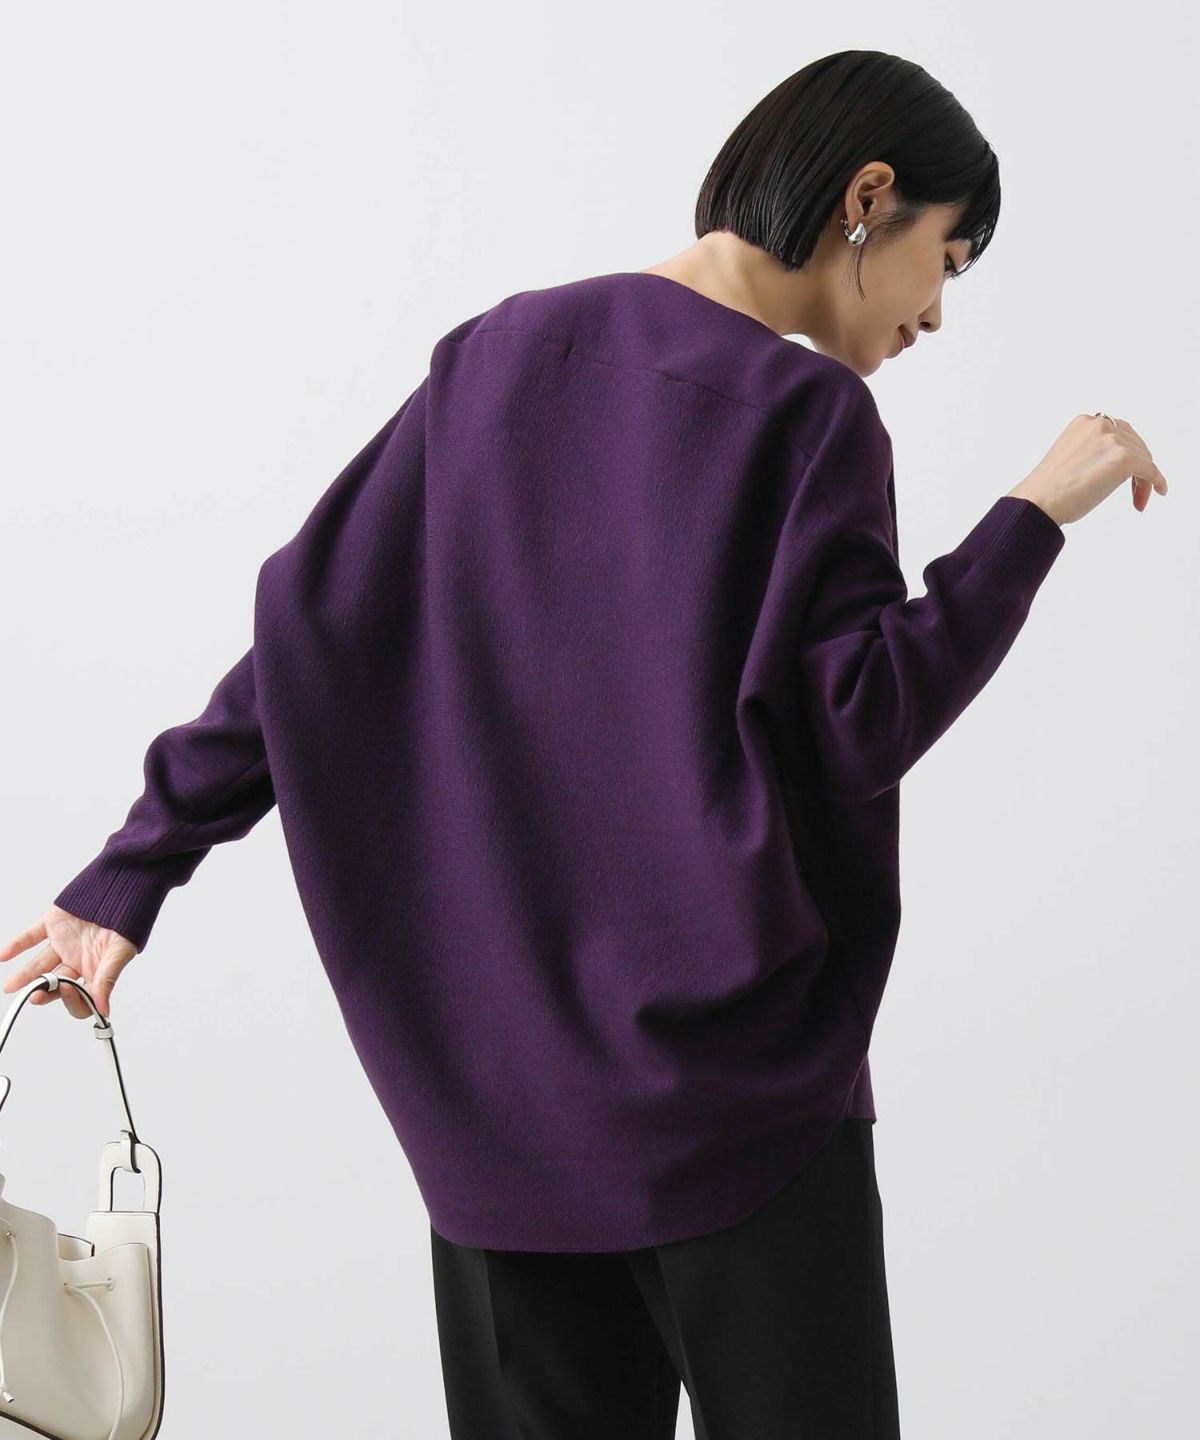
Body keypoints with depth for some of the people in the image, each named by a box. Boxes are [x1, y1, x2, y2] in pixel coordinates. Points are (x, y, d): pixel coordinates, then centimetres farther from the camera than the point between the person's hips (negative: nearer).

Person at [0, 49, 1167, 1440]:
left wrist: (131, 871, 8)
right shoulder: (807, 413, -10)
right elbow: (859, 730, -15)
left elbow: (308, 622, 4)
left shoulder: (499, 358, 7)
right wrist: (1035, 515, -7)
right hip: (734, 1085, -6)